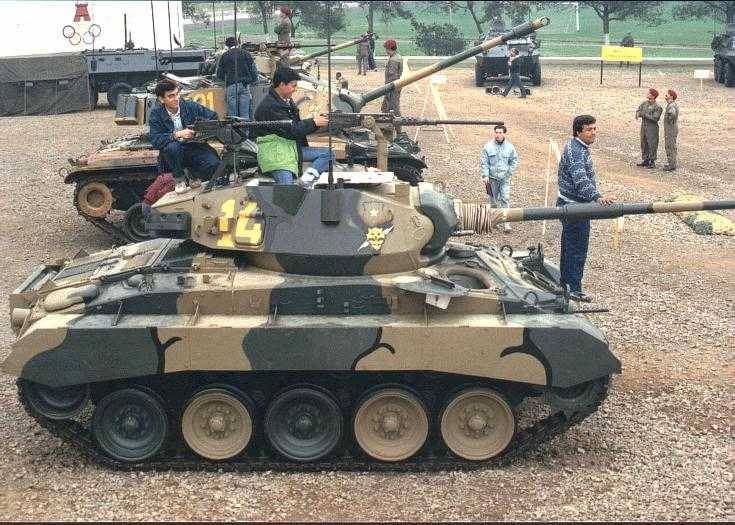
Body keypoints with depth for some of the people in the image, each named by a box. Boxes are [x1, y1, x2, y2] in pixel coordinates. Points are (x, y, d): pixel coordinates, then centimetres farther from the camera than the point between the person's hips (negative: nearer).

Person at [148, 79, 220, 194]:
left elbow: (213, 117, 2)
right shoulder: (156, 114, -5)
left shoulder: (190, 106, -2)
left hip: (195, 148, 1)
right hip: (175, 154, -1)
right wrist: (177, 135, -29)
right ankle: (179, 180, -10)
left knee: (214, 164, -28)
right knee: (172, 147, -36)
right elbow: (155, 140, -16)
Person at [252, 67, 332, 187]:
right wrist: (314, 123, -11)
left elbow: (298, 125, 17)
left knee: (328, 153, -3)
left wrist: (317, 121, 1)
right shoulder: (269, 106, -16)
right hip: (274, 153, -9)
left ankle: (308, 177, -18)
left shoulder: (287, 101, 15)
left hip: (292, 149, 10)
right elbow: (291, 130, -19)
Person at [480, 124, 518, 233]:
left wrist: (509, 172, 1)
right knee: (493, 199, 11)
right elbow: (483, 162, -1)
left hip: (505, 178, 0)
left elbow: (514, 161, 11)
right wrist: (485, 175, -9)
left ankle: (506, 223, -7)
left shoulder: (510, 147, 1)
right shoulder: (488, 146, -3)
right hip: (492, 177, 0)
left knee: (505, 199, -7)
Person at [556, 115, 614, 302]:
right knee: (577, 249, -5)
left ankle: (564, 282, 29)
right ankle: (574, 289, 0)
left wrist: (594, 197, 35)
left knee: (569, 246, 18)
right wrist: (597, 197, -50)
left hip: (568, 204, 11)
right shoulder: (576, 151, -22)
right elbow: (580, 180, -38)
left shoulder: (579, 148, 13)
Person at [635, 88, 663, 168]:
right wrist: (638, 114, -13)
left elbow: (655, 118, -20)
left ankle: (652, 162, 8)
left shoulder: (657, 107, -14)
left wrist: (645, 115, -20)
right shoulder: (644, 103, 7)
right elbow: (638, 111, 10)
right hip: (643, 126, 7)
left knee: (652, 145, -1)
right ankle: (645, 160, 24)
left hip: (652, 128, -7)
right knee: (644, 144, 13)